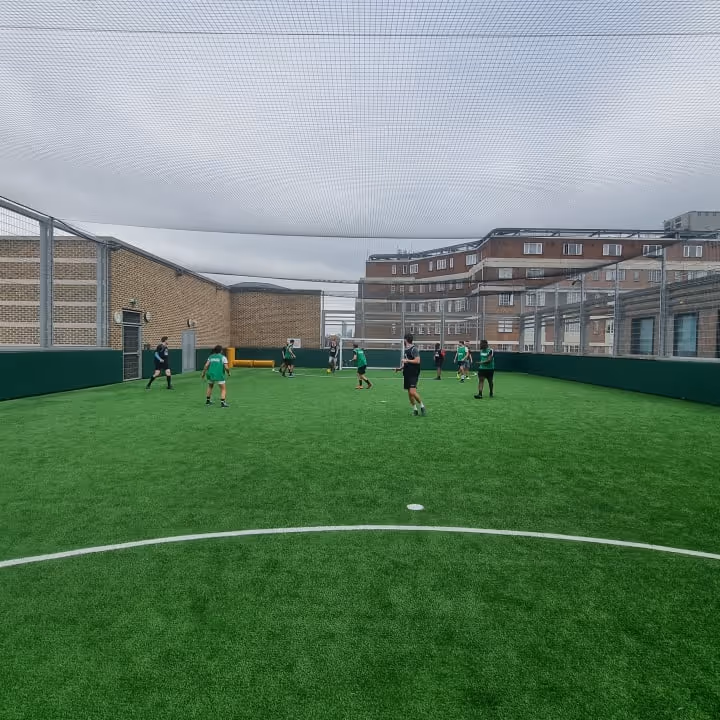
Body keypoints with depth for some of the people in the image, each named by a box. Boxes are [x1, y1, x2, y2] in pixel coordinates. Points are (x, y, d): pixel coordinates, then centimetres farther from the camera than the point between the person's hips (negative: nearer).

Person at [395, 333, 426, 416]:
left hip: (413, 374, -9)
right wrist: (400, 368, 14)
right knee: (409, 393, 9)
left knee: (412, 392, -18)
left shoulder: (414, 349, -12)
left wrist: (407, 360, -16)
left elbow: (417, 361, -21)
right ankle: (415, 409, 19)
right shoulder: (406, 350, 15)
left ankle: (422, 406, 2)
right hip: (407, 374, 9)